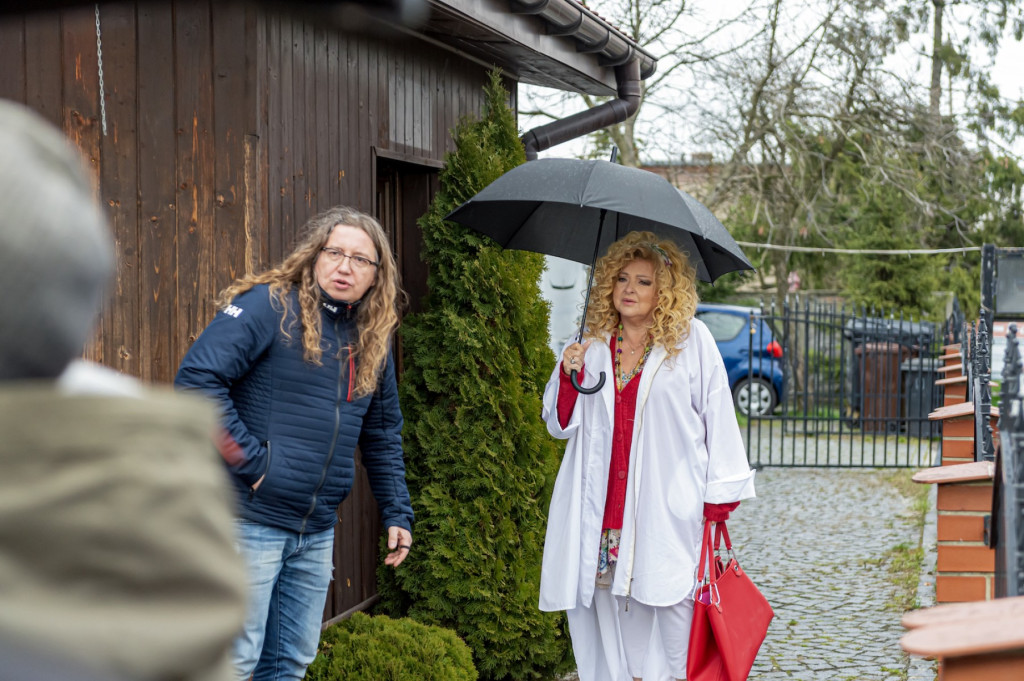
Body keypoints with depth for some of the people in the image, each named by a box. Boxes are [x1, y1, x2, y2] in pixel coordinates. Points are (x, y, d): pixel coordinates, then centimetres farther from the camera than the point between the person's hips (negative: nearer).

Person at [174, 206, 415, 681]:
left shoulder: (373, 341, 12)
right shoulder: (270, 306, -9)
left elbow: (383, 435, 20)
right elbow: (197, 378, -18)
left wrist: (397, 512, 13)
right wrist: (249, 460, -19)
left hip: (317, 533, 7)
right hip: (251, 519, -7)